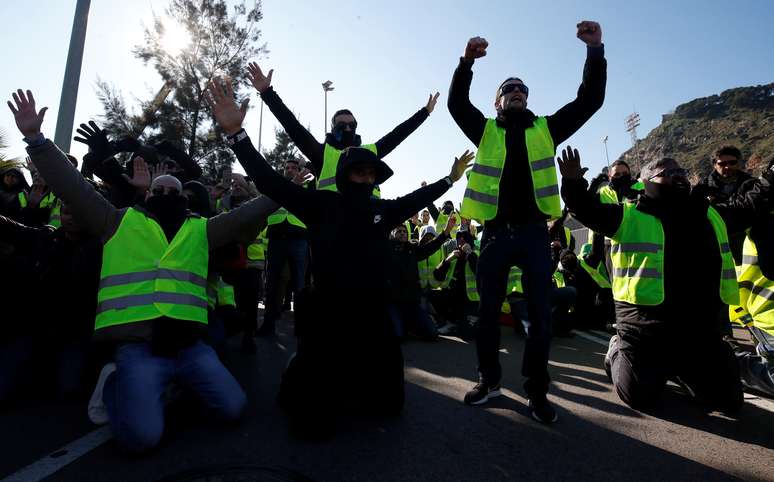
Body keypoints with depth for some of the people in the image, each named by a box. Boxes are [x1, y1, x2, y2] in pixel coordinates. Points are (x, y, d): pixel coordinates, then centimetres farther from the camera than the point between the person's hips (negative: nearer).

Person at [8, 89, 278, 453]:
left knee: (233, 408, -1)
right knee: (142, 436, -20)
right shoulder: (120, 222, 11)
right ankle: (115, 384, 13)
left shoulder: (201, 230, 15)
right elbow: (72, 186, 7)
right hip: (138, 347, -3)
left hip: (189, 344, 3)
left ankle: (177, 381, 25)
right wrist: (36, 139, -1)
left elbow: (247, 214, 14)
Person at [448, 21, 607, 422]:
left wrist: (595, 50, -2)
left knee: (540, 311, 1)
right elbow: (457, 103, 1)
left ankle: (537, 390, 15)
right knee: (488, 309, 6)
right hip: (495, 231, 0)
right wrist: (467, 61, -13)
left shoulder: (546, 129, 14)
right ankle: (488, 379, 23)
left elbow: (589, 100, 10)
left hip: (533, 231, 1)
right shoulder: (486, 130, 12)